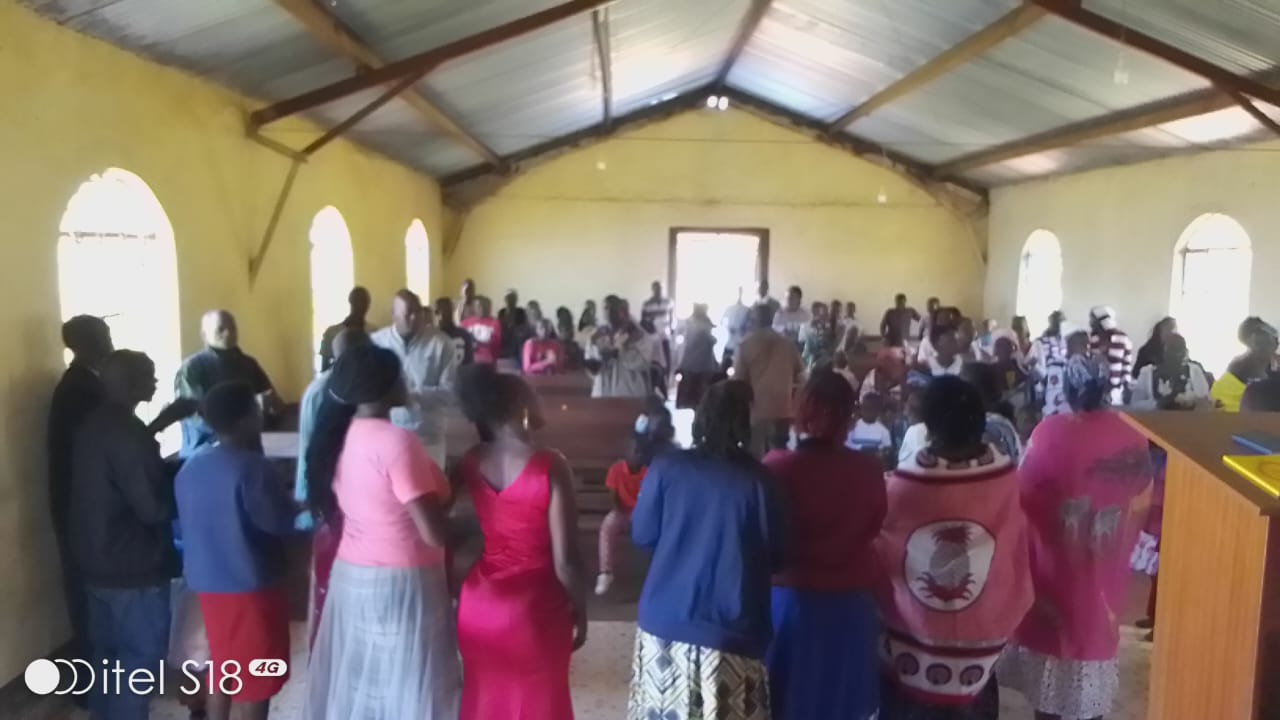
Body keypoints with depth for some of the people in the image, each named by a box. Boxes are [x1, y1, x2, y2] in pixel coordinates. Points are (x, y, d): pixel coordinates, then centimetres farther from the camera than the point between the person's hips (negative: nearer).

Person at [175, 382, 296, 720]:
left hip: (208, 582, 8)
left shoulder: (190, 467, 4)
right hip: (251, 584, -8)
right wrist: (291, 505, 2)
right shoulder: (251, 467, -21)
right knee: (255, 674, 5)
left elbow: (186, 523, 14)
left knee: (223, 665, 21)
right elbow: (281, 522, -17)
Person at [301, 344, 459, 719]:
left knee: (357, 683, 19)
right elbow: (435, 533, -23)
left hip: (349, 576, 8)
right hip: (401, 584, -7)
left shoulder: (340, 435, 2)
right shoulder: (397, 441, -22)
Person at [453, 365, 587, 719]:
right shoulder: (550, 467, -21)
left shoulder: (468, 464, -5)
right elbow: (565, 560, -18)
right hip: (534, 609, -5)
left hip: (479, 604, 5)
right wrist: (580, 608, -3)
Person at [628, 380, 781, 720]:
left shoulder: (666, 468, -6)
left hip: (666, 620, 2)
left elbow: (642, 536, 3)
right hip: (731, 628, -1)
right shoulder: (758, 480, -8)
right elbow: (774, 557, 0)